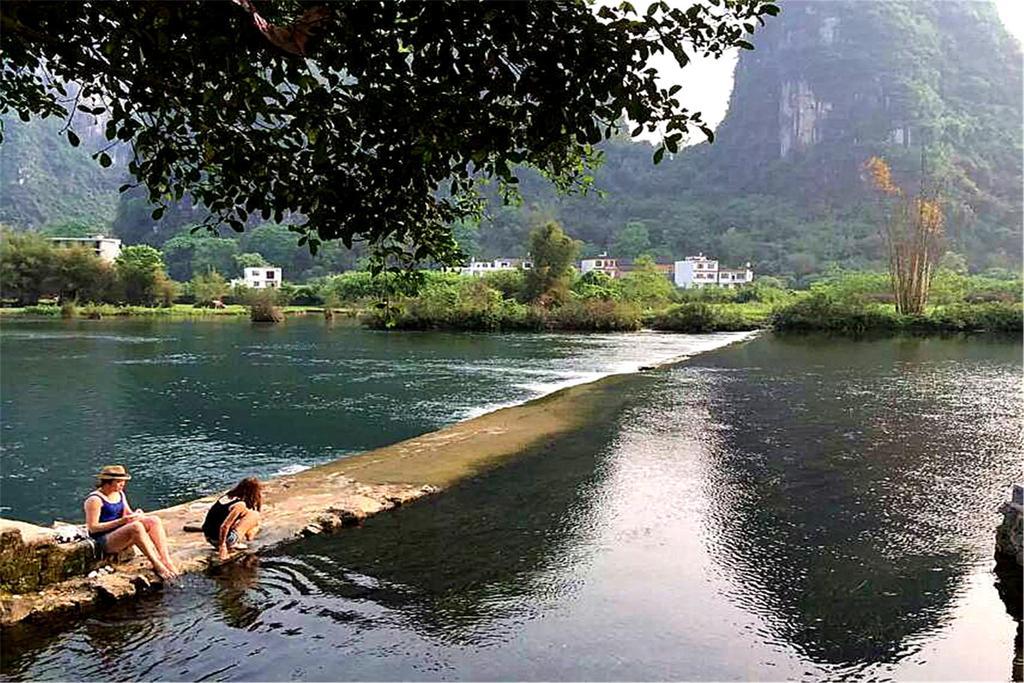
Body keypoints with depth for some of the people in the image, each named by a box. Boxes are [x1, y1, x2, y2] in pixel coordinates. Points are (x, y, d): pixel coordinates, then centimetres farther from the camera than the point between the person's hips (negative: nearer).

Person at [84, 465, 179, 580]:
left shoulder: (120, 494, 12)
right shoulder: (94, 500, -13)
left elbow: (128, 514, 18)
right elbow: (92, 528, -16)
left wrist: (136, 514, -8)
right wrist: (121, 521, -24)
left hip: (122, 535, 8)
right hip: (104, 541, -8)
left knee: (154, 520, -16)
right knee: (136, 526, -35)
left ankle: (166, 561, -26)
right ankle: (157, 565, -34)